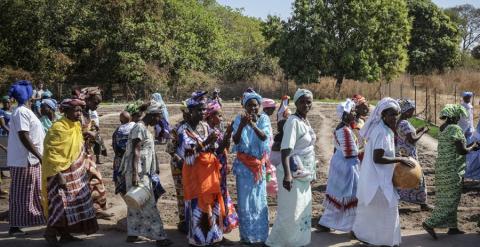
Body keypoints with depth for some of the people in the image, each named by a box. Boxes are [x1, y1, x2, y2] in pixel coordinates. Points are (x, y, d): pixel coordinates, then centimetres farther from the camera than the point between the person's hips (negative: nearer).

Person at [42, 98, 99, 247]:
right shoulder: (58, 128, -17)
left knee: (75, 202, 10)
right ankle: (50, 233, 12)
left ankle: (65, 234, 20)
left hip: (75, 172, 9)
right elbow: (52, 153, -20)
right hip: (60, 172, -9)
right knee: (60, 204, -7)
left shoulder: (76, 126, 8)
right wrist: (59, 175, -23)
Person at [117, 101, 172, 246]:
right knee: (148, 205, -7)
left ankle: (132, 234, 19)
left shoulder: (144, 129, 16)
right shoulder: (139, 128, -14)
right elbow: (135, 152, -20)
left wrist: (155, 169, 24)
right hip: (138, 173, -10)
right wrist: (135, 174, -26)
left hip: (143, 173, 10)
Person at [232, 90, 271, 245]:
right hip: (243, 165, -1)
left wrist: (253, 125, -39)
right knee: (245, 200, 4)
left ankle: (260, 235, 18)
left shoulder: (263, 119, -3)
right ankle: (247, 235, 14)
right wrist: (241, 125, -33)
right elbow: (236, 140, -16)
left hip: (259, 164, 1)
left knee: (259, 200, 8)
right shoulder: (239, 119, -5)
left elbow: (264, 137, -21)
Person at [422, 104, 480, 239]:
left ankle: (452, 226, 24)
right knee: (451, 199, -1)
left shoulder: (443, 128, 9)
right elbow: (462, 151, -19)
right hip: (452, 169, -9)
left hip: (442, 167, 9)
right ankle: (430, 223, -4)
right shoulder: (455, 129, -18)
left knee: (446, 198, 14)